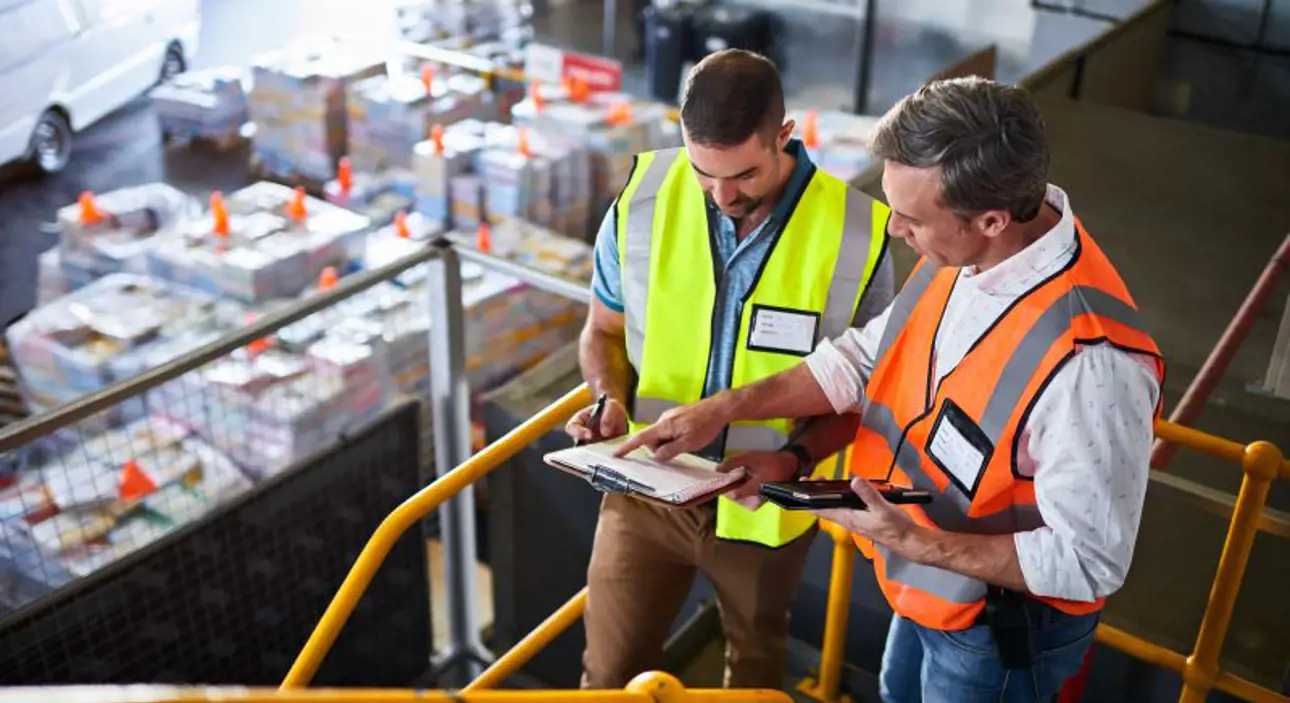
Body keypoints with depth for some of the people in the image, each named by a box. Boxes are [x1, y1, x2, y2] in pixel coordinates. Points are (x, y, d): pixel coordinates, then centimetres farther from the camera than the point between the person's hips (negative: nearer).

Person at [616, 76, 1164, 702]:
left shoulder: (1088, 364, -40)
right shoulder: (965, 252, -16)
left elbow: (1090, 561, -29)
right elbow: (867, 356, -1)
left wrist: (916, 544, -30)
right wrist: (724, 408, -3)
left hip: (1001, 630, -7)